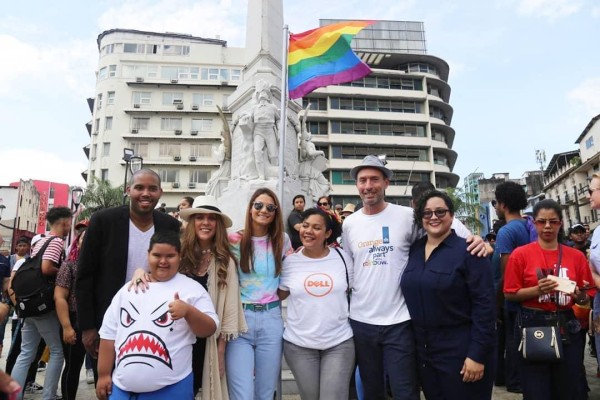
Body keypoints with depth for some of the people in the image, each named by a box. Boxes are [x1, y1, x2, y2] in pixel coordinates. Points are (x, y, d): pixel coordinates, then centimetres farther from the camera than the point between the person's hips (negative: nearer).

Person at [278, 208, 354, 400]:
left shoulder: (343, 258, -2)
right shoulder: (290, 261, -3)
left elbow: (354, 292, 10)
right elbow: (280, 295, 7)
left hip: (339, 343, -1)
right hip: (299, 344, 1)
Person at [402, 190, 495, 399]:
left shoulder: (467, 251, -12)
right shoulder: (413, 250, 4)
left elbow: (484, 304, -15)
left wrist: (477, 354, -17)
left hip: (461, 350, -5)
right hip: (423, 350, 5)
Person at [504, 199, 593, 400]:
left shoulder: (576, 256, 4)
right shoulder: (520, 254, -5)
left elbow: (586, 297, 10)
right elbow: (510, 293, -5)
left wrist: (581, 296, -12)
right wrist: (537, 290, -19)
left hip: (568, 328, 3)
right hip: (534, 327, -3)